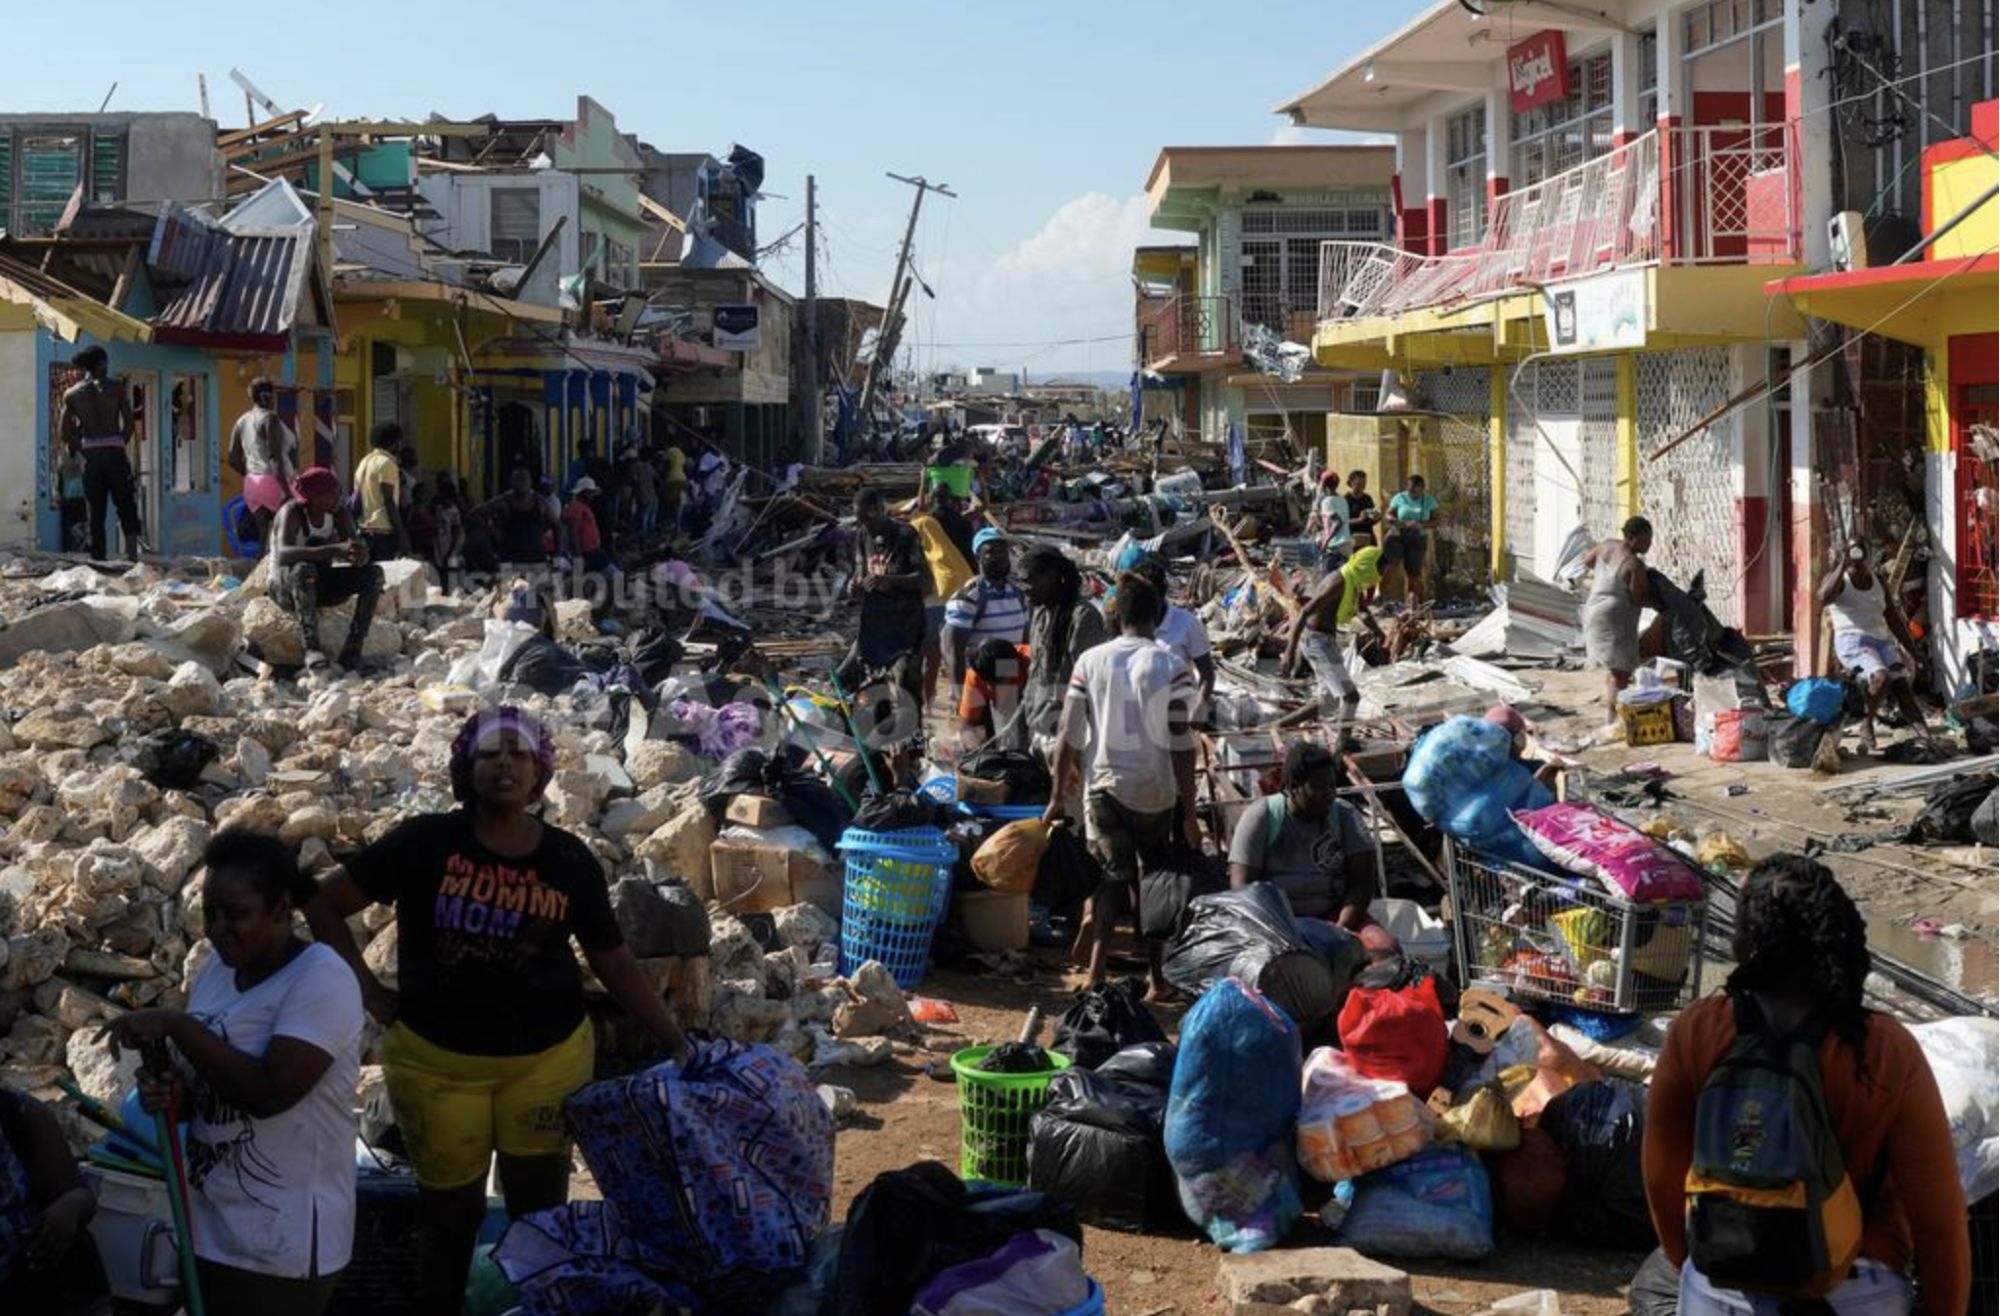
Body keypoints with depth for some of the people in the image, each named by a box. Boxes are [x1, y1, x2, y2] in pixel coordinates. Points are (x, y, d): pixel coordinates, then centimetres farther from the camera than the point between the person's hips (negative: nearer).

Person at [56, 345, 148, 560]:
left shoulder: (71, 393, 7)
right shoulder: (116, 387, 1)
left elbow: (63, 431, 3)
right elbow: (129, 424, -2)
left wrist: (80, 449, 11)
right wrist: (119, 445, 9)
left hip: (90, 454, 2)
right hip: (114, 451, -2)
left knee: (95, 512, 6)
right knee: (126, 505, 4)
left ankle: (99, 559, 4)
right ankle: (134, 548, -10)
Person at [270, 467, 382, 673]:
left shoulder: (339, 514, -4)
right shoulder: (291, 513, -21)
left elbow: (359, 551, -10)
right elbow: (283, 554, -39)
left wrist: (359, 556, -37)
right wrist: (335, 550, -49)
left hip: (320, 586, 6)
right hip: (285, 586, -6)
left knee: (374, 573, -15)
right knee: (304, 569, -39)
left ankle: (352, 651, -21)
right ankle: (311, 648, -34)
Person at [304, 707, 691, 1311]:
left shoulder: (569, 861, -4)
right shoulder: (425, 842, -9)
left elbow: (615, 964, 3)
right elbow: (324, 902, -1)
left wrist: (676, 1043, -4)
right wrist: (368, 989, -5)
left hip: (548, 1059, 1)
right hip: (436, 1061, -1)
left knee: (541, 1208, 9)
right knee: (449, 1210, 12)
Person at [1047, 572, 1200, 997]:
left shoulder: (1090, 662, -3)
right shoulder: (1172, 667, -8)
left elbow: (1069, 735, -1)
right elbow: (1181, 745, -9)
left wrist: (1058, 796, 9)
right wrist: (1189, 814, -4)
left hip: (1104, 787, 1)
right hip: (1156, 792, -1)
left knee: (1111, 878, 6)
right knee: (1156, 882, 16)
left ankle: (1097, 973, -11)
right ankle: (1155, 977, 18)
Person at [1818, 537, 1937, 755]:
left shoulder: (1877, 580, 21)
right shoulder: (1838, 579, 5)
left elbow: (1893, 617, 23)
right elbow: (1824, 598, -20)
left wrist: (1913, 650, 17)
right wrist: (1843, 565, -16)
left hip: (1882, 640, 5)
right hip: (1852, 641, -5)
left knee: (1901, 682, -19)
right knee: (1881, 677, -31)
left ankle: (1924, 734, -33)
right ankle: (1867, 725, -8)